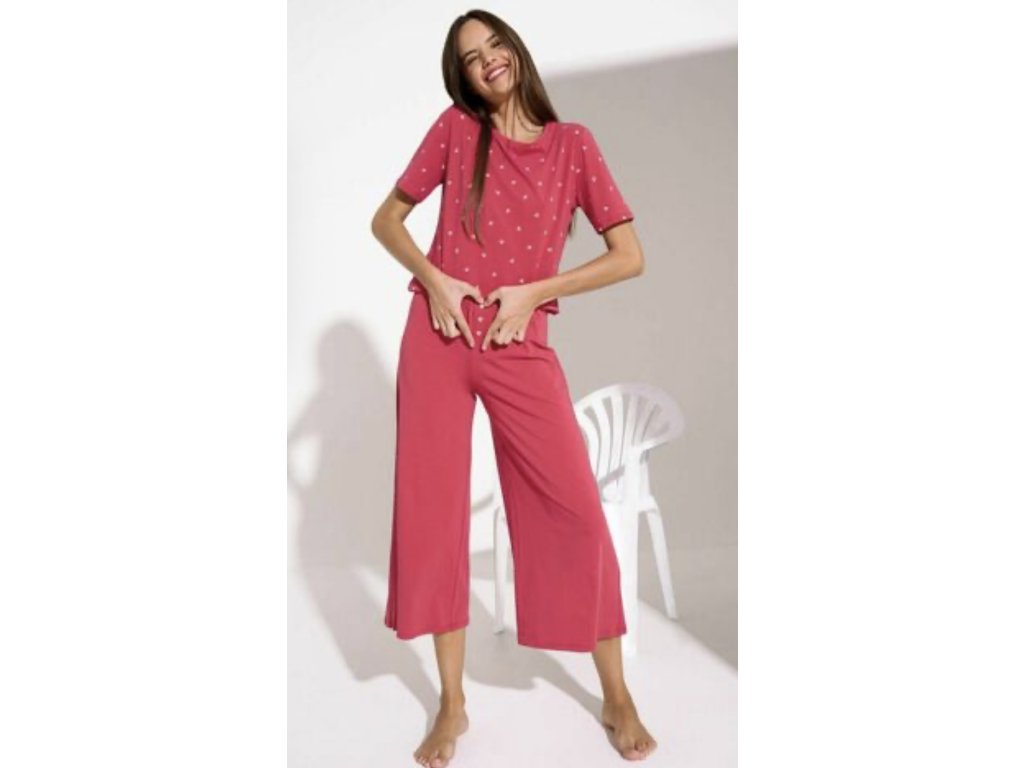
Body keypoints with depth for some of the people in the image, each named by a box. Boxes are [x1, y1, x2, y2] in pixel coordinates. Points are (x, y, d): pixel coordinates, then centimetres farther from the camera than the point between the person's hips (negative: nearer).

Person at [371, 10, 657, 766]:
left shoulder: (573, 143, 4)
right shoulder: (455, 129, 7)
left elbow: (630, 256, 0)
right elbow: (386, 218, 12)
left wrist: (534, 291, -8)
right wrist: (431, 277, -6)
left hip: (520, 347, -1)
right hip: (437, 337, 1)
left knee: (576, 509, -5)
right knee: (431, 510, 2)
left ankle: (617, 696, 15)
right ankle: (452, 703, 19)